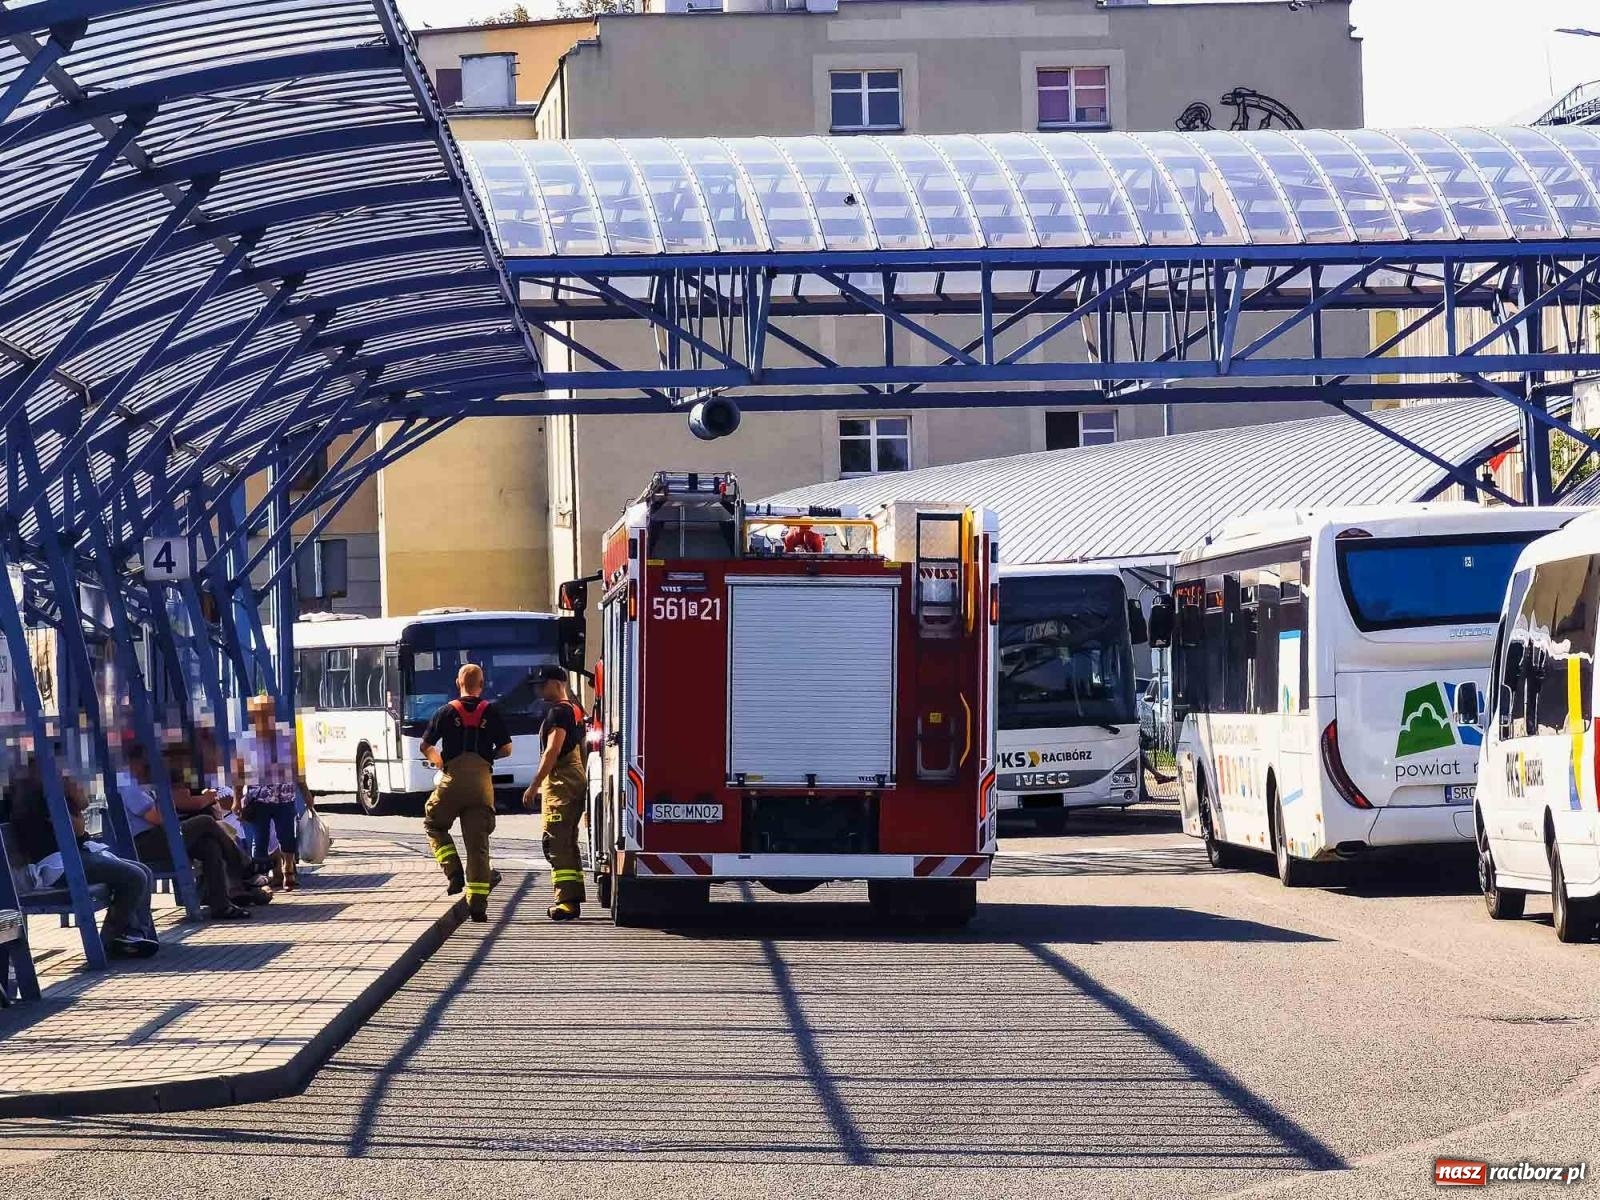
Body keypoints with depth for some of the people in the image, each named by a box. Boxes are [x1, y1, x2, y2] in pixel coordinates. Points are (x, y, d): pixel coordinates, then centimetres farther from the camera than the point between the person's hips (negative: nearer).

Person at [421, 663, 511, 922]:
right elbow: (506, 749, 4)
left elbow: (426, 747, 3)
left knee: (434, 824, 23)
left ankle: (454, 873, 4)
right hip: (481, 782, 1)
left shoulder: (446, 712, 1)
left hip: (452, 780, -1)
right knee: (478, 843, 4)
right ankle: (478, 905, 0)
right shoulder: (491, 713, 3)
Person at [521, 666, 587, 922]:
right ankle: (574, 897, 16)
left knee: (556, 843, -13)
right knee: (568, 842, 15)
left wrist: (534, 786, -20)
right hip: (578, 778, 11)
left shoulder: (558, 711, -12)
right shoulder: (575, 711, 19)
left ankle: (566, 902, -20)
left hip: (560, 782, -11)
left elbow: (553, 750, -21)